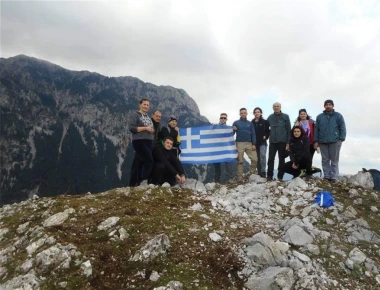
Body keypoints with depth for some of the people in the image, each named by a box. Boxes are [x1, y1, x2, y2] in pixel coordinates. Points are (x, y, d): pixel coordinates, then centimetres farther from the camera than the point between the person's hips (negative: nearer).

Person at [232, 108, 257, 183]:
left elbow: (253, 134, 9)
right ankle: (240, 178, 3)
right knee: (240, 161, 0)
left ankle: (251, 175, 11)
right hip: (240, 143, -2)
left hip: (249, 143, 2)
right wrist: (233, 130, -16)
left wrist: (254, 144, -1)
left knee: (255, 159, -7)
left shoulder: (250, 123, 12)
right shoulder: (236, 123, 7)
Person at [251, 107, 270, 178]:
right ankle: (259, 173, 13)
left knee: (263, 156, -19)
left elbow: (268, 131, 5)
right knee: (257, 158, 7)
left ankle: (263, 172, -18)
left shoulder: (265, 122, 3)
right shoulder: (252, 123, 9)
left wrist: (266, 136, -7)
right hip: (255, 143, 3)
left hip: (262, 143, -3)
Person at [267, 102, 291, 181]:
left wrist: (288, 142, -6)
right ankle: (269, 176, 6)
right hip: (272, 142, 2)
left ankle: (280, 176, 12)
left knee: (281, 159, 5)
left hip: (282, 141, -2)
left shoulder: (285, 117, 1)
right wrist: (269, 138, 7)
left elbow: (288, 130, -1)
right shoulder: (270, 117, 8)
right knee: (270, 159, 0)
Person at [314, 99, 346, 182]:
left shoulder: (338, 116, 4)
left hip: (335, 141, -2)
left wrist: (341, 139, -10)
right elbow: (316, 129, 9)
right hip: (323, 142, 3)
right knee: (325, 160, 6)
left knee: (334, 160, 2)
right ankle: (326, 176, 12)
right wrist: (316, 141, 3)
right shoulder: (320, 117, 12)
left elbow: (342, 128, 0)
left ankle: (334, 177, 4)